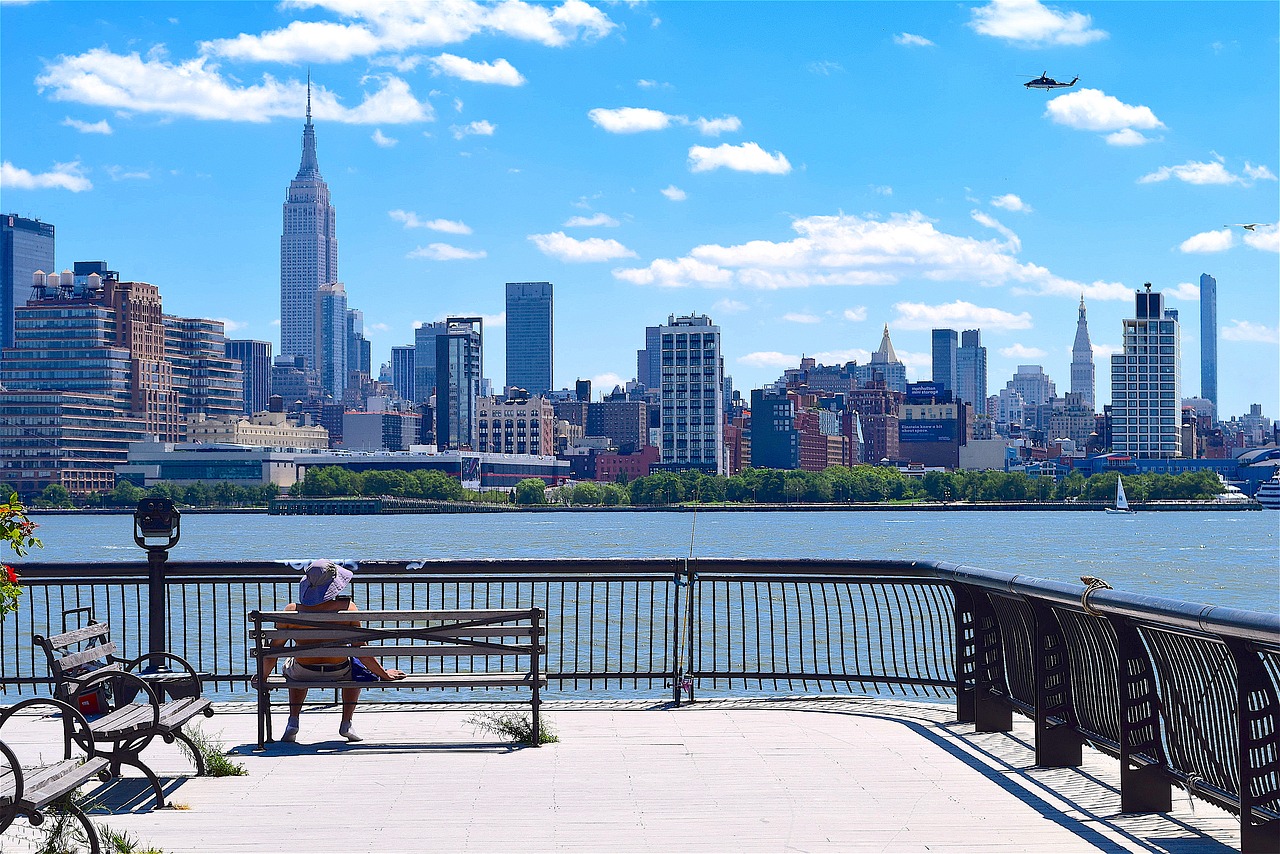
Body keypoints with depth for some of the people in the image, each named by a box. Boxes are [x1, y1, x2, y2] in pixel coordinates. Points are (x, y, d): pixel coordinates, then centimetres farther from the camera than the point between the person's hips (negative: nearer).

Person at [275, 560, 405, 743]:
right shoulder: (347, 608, -17)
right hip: (339, 674, -1)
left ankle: (293, 723, 29)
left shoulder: (292, 611, -14)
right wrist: (384, 674, 2)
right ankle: (346, 723, 28)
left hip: (303, 674, 1)